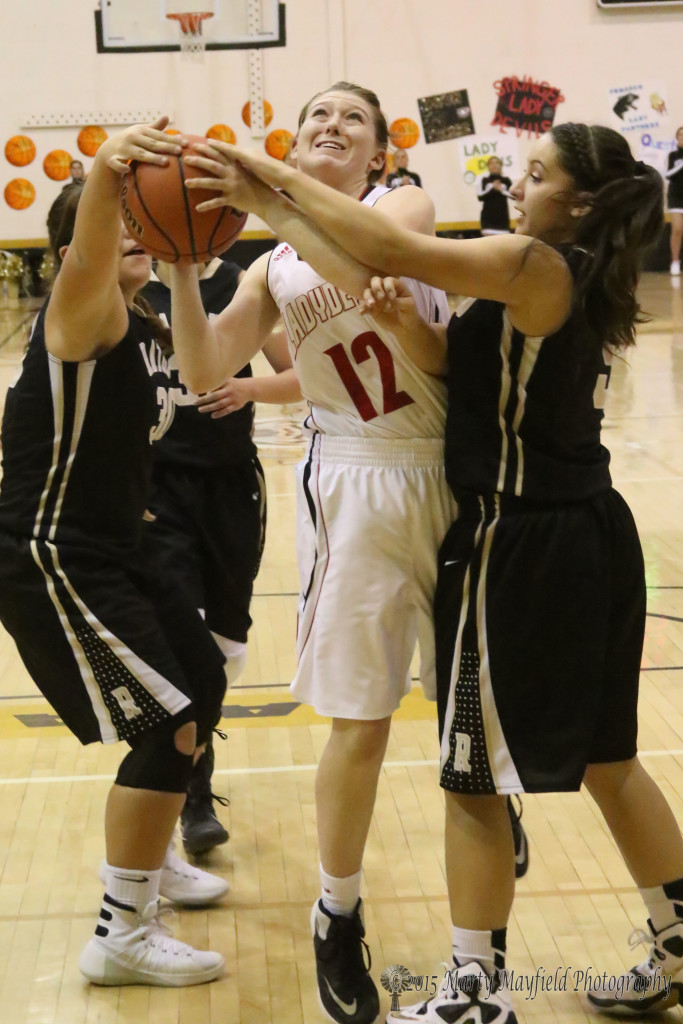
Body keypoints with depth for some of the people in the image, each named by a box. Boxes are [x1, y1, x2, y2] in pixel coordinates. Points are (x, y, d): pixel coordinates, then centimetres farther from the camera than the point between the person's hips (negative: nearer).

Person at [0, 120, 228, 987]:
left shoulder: (141, 327, 9)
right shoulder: (81, 315, -18)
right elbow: (90, 257, -42)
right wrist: (103, 173, -61)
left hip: (108, 550, 10)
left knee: (202, 685, 20)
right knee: (168, 725, -10)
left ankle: (146, 861, 38)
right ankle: (119, 937, 3)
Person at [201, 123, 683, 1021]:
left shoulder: (539, 267, -16)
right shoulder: (584, 281, 11)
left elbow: (393, 246, -22)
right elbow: (461, 362, 4)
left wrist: (272, 173, -15)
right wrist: (405, 316, -15)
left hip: (522, 546, -10)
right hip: (591, 537, 10)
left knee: (474, 776, 3)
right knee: (606, 757, 20)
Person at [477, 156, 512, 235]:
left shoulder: (506, 180, 6)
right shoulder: (483, 179, 4)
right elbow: (480, 197, -6)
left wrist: (502, 190, -13)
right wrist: (492, 188, -14)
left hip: (502, 214, 2)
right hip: (488, 214, -2)